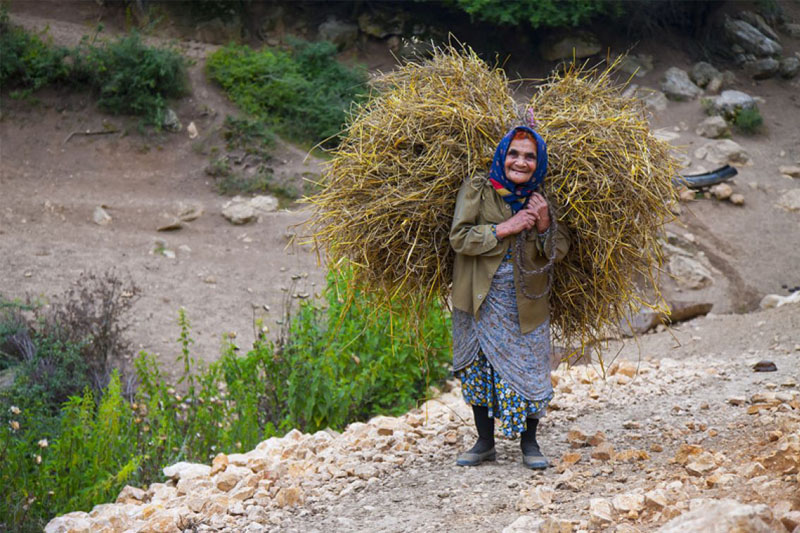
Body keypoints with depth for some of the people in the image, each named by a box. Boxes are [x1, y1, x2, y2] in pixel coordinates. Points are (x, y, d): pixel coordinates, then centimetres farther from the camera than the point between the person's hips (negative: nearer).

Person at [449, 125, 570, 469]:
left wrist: (545, 225, -16)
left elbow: (560, 250, 3)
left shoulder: (541, 197, 1)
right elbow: (459, 238, -15)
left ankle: (529, 443, 18)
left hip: (527, 302, 1)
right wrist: (505, 228, -20)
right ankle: (485, 443, 22)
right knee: (480, 370, 8)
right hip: (482, 300, -1)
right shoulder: (478, 188, -6)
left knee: (528, 370, 3)